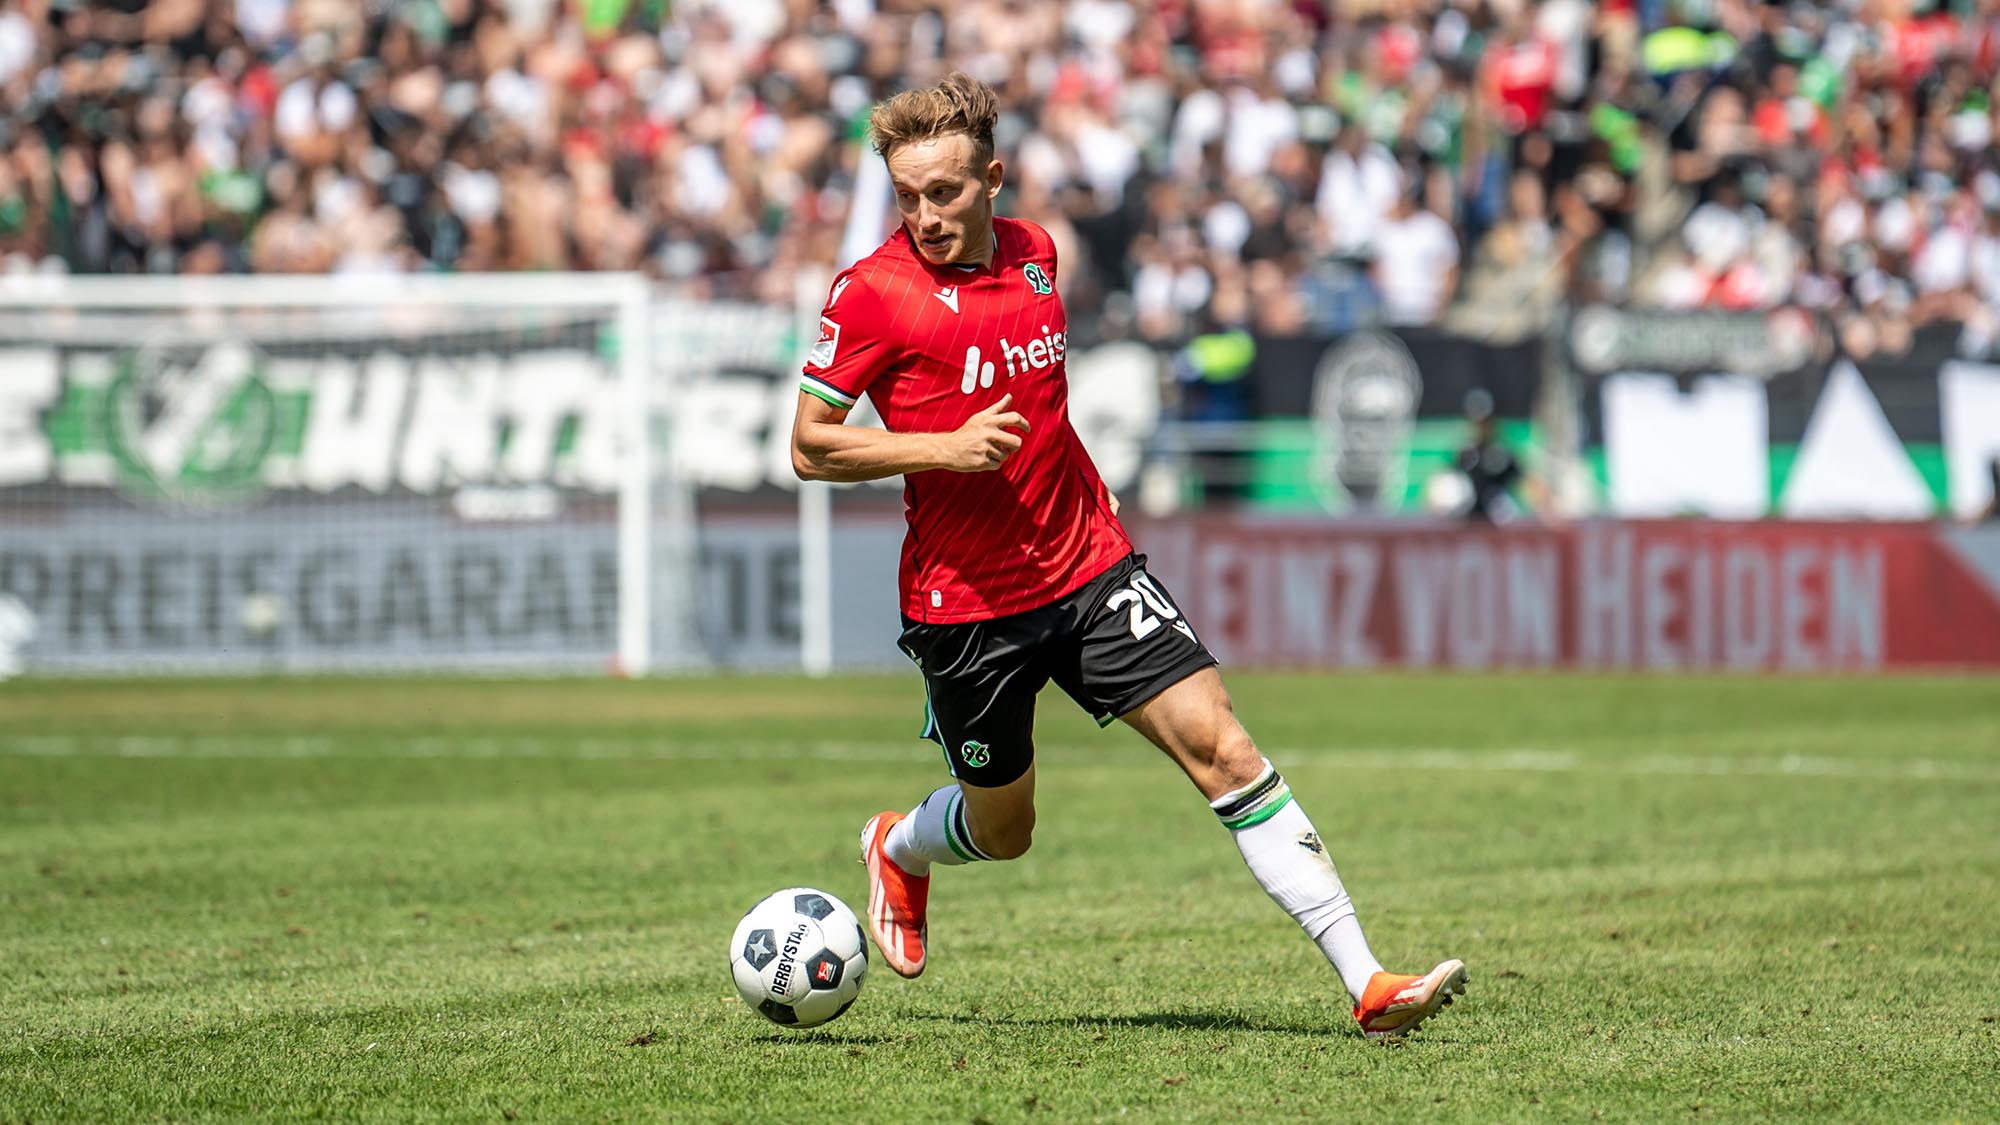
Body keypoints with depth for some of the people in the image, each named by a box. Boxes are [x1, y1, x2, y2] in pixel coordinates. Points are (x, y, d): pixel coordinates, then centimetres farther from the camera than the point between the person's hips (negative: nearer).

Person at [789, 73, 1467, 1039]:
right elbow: (809, 446, -11)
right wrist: (944, 447, -22)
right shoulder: (872, 291, -12)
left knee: (1220, 746, -10)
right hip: (964, 600, -4)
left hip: (1089, 566, 4)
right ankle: (897, 847, 48)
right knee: (1001, 830, 10)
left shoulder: (1033, 251, 5)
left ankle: (1366, 982, -13)